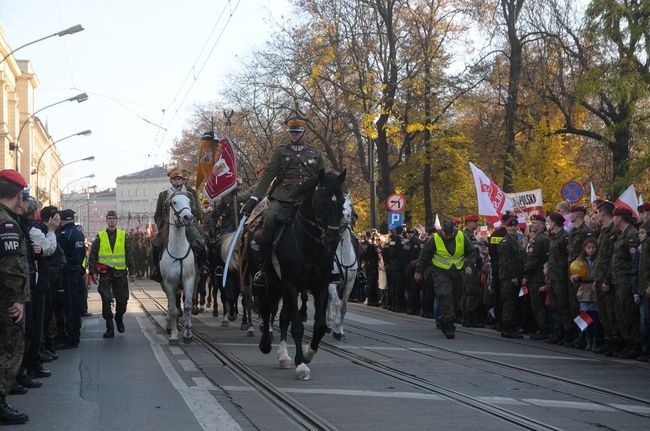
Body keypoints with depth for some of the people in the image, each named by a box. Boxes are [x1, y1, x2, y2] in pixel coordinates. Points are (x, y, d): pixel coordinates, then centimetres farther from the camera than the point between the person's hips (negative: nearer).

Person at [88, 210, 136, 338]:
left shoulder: (123, 236, 7)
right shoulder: (100, 237, 5)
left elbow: (129, 255, 7)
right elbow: (92, 256, 5)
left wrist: (132, 272, 2)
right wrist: (93, 272, -3)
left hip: (120, 273, 1)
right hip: (105, 274, -1)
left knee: (122, 300, 4)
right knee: (106, 301, -5)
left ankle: (119, 318, 33)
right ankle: (109, 328, 3)